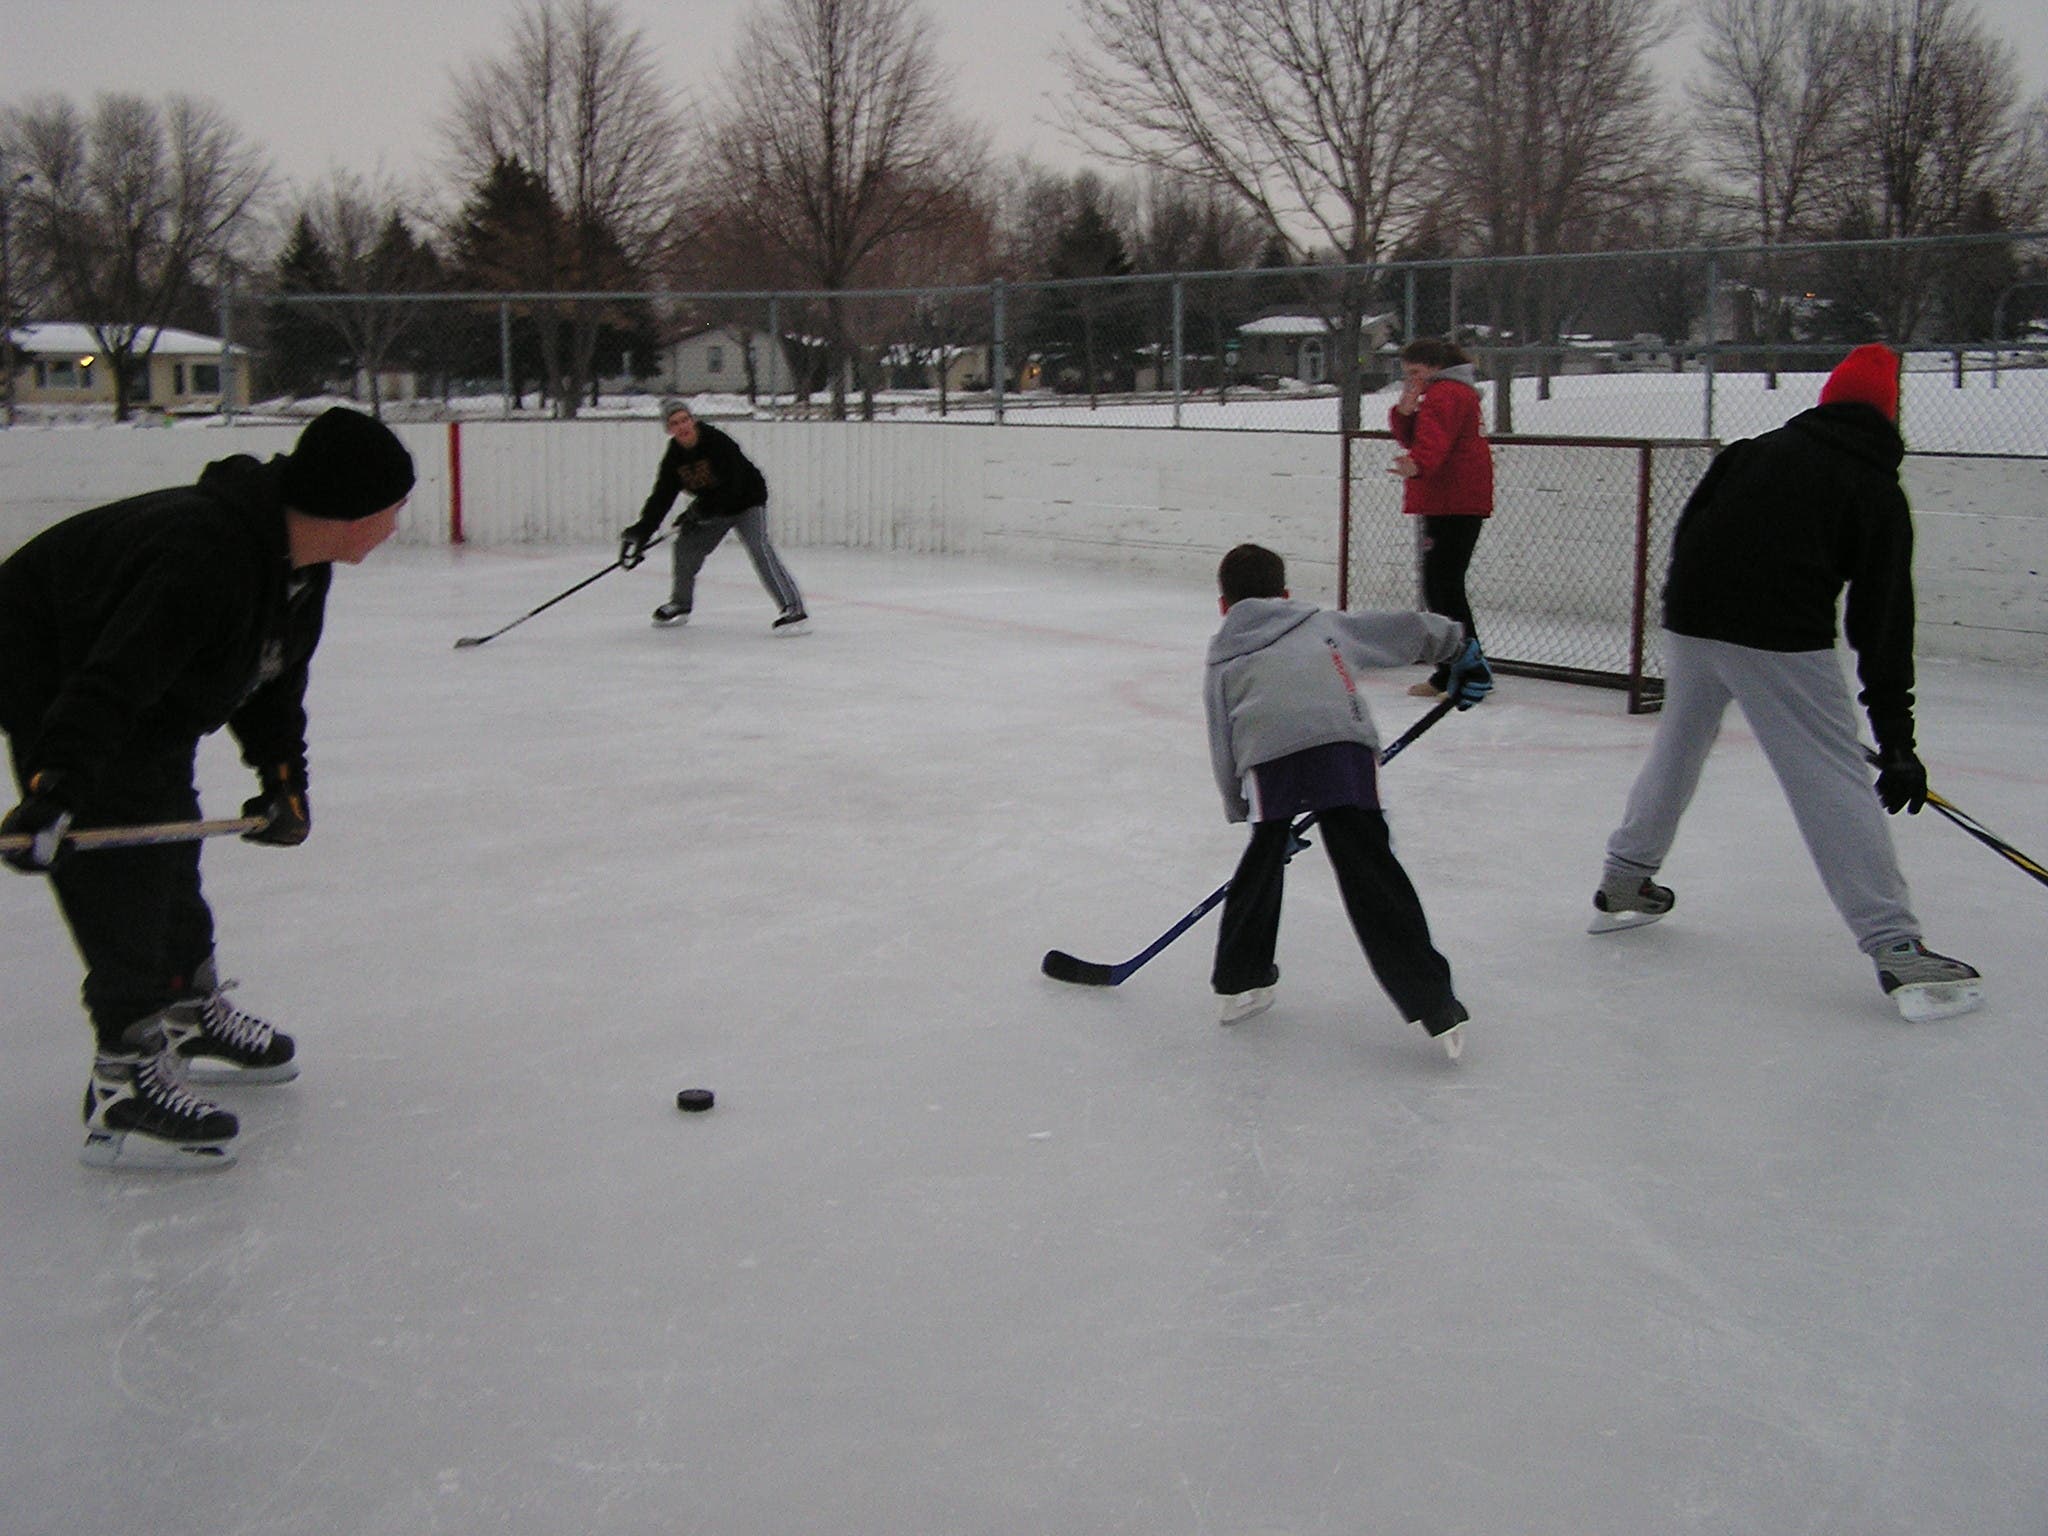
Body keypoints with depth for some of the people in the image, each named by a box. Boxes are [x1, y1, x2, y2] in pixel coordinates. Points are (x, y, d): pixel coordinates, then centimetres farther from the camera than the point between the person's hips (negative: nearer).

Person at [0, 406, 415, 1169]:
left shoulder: (301, 562, -7)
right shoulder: (204, 559, -38)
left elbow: (275, 673, 7)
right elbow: (109, 683, -44)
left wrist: (283, 774, 5)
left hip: (153, 709, 10)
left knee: (172, 851, 19)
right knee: (119, 875, -15)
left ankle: (191, 1016, 37)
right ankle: (125, 1081, -13)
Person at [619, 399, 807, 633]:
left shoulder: (718, 442, -28)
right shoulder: (674, 458, -7)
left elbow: (733, 485, -32)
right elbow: (661, 498, -5)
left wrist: (700, 511, -28)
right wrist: (640, 532, -14)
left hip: (747, 501, -7)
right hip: (714, 509, 7)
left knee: (759, 548, -25)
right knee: (686, 547, 6)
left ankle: (793, 609, -31)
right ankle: (680, 605, 29)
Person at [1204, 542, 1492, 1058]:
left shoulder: (1222, 659, 32)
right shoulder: (1326, 624, 34)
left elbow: (1224, 752, 27)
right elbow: (1408, 629, 32)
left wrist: (1247, 813, 36)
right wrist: (1461, 649, 48)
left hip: (1269, 756, 0)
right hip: (1343, 745, 0)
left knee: (1263, 859, 23)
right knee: (1371, 873, 2)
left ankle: (1239, 981, 32)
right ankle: (1433, 1004, -2)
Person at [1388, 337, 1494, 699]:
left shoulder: (1446, 395, -12)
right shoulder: (1442, 393, 22)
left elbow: (1434, 441, -30)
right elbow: (1414, 440, 16)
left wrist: (1417, 466, -49)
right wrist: (1405, 413, -2)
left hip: (1455, 504, -11)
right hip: (1446, 504, 11)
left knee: (1444, 586, -11)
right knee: (1439, 586, 15)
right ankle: (1448, 675, 21)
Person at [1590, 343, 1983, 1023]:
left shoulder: (1753, 451, 18)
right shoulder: (1877, 490, 7)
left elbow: (1687, 532, 14)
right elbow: (1882, 617, 2)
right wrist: (1896, 736, 4)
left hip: (1690, 621, 5)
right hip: (1779, 640, -5)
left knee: (1677, 748, 25)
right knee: (1836, 782, -5)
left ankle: (1622, 883, 36)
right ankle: (1898, 951, -10)